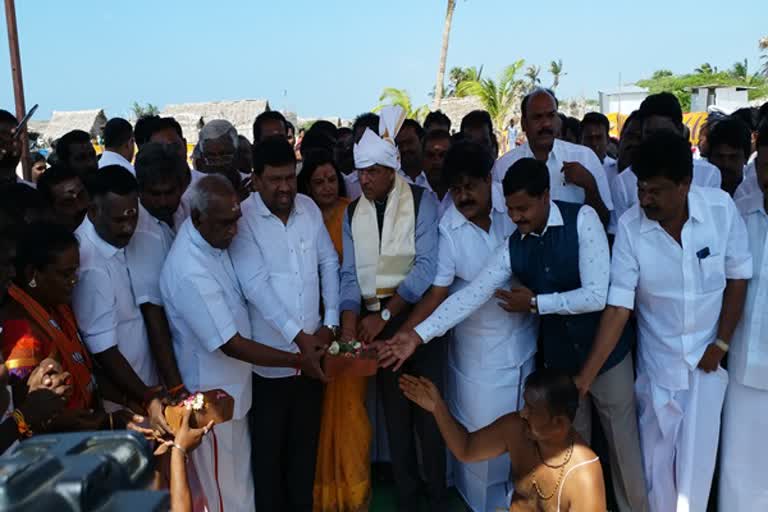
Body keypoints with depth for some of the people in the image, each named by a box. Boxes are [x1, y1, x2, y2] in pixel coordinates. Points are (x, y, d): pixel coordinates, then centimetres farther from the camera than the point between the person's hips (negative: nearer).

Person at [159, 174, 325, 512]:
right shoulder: (190, 272, -30)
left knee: (241, 482, 23)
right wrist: (299, 361, -22)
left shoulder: (212, 238, -5)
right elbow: (231, 345, -26)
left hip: (232, 387, 8)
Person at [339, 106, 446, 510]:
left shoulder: (422, 201, -6)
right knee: (394, 410, 13)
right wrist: (350, 323, -14)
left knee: (428, 408, 3)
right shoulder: (353, 212, 7)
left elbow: (426, 265, -14)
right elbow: (350, 273, 1)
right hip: (375, 321, 4)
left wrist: (385, 314, -17)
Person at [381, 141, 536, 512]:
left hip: (524, 334, 2)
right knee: (480, 429, 6)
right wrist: (401, 336, -22)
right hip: (479, 344, -2)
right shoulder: (448, 229, -16)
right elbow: (437, 292, -15)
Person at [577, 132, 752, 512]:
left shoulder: (721, 208, -17)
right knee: (655, 457, 13)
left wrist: (721, 344, -4)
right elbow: (618, 307, -18)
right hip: (657, 361, 0)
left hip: (707, 357, 0)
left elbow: (737, 277, -3)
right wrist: (585, 377, -22)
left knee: (696, 459, 9)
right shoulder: (630, 227, -19)